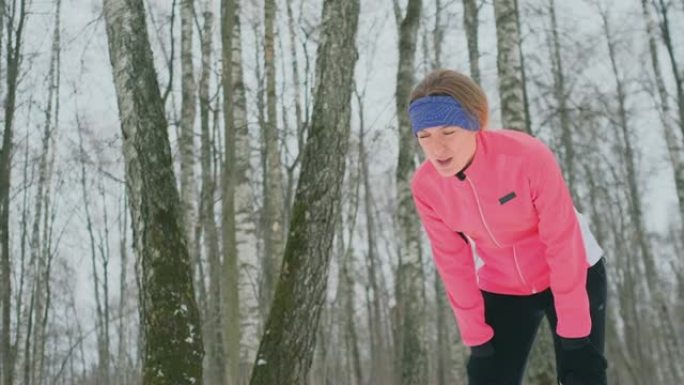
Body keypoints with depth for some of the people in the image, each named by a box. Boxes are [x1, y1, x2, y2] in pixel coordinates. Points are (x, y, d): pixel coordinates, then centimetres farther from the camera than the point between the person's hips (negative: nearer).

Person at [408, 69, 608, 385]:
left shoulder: (528, 155, -31)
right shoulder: (425, 185, -18)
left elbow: (563, 241, -24)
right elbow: (452, 261, -8)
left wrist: (571, 328, -20)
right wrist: (474, 333, -5)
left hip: (574, 277, -3)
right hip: (501, 289, 3)